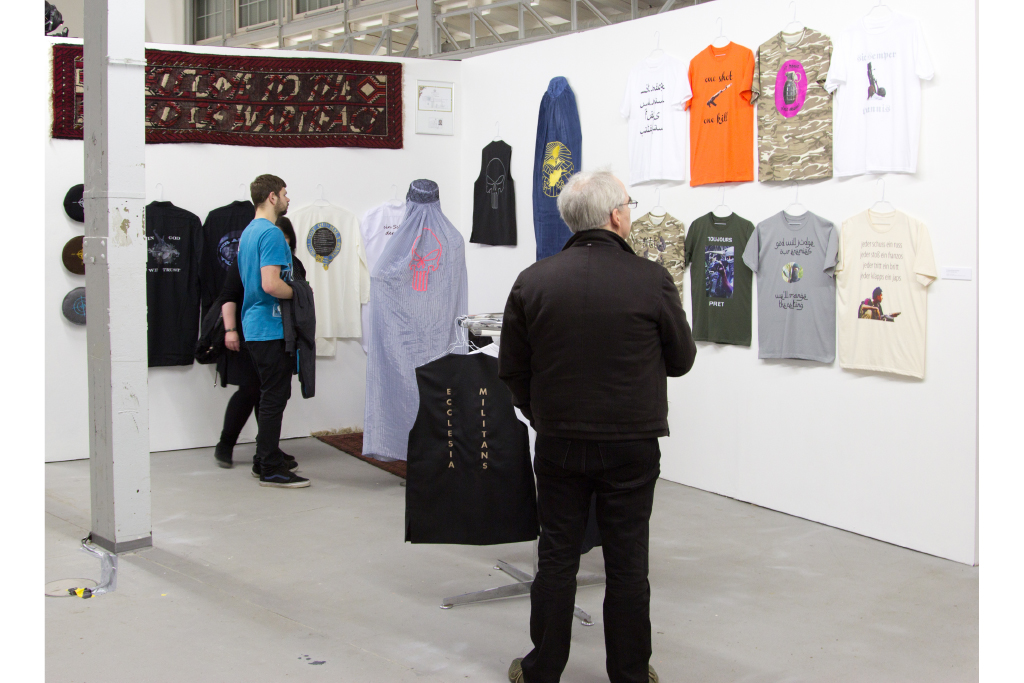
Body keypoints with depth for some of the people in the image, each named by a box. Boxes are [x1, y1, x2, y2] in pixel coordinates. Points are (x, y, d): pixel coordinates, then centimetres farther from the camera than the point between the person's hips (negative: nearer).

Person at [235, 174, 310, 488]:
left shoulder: (248, 232, 16)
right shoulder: (271, 233, -16)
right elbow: (271, 284, -26)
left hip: (254, 326, 10)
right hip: (271, 328, -10)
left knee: (269, 395, 16)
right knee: (274, 397, -6)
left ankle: (266, 459, 23)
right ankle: (271, 469, -3)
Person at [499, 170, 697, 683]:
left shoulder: (533, 281, -4)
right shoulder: (652, 281, -11)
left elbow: (512, 369, 3)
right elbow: (681, 360, 1)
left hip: (558, 443, 2)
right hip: (631, 444, -2)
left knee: (557, 558, 12)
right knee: (627, 563, 9)